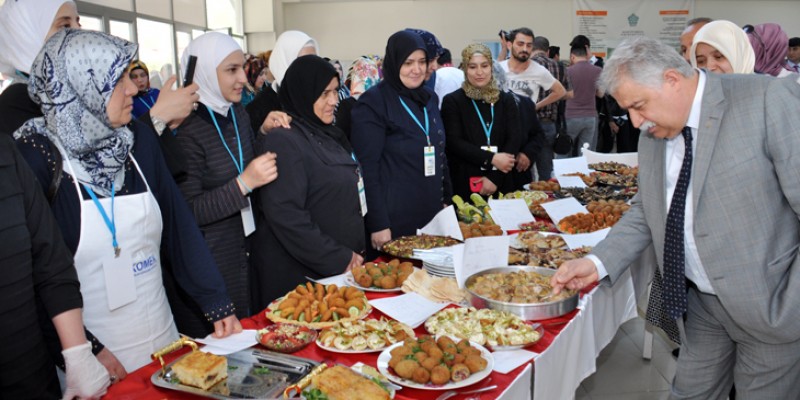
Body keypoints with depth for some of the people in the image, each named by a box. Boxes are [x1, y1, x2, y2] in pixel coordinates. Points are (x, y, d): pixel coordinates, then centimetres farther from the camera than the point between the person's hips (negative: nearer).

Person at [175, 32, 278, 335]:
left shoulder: (238, 114, 5)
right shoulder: (187, 130, -18)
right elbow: (187, 212, -20)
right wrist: (244, 183, -27)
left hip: (244, 252, 7)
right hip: (207, 264, -7)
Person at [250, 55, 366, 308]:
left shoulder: (328, 134, 9)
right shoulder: (283, 141, -17)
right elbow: (285, 216, -24)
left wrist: (352, 255, 9)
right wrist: (339, 259, -19)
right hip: (300, 277, -8)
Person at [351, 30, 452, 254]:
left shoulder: (429, 98, 10)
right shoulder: (372, 104, -11)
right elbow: (367, 168, -15)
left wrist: (447, 200, 13)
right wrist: (378, 224, -18)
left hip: (433, 216, 7)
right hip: (395, 221, -6)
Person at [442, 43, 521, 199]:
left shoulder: (506, 99, 8)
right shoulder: (452, 101, -1)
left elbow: (515, 139, 0)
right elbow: (454, 142, -9)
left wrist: (494, 178, -11)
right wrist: (491, 159, -18)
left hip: (501, 183, 3)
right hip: (465, 183, -3)